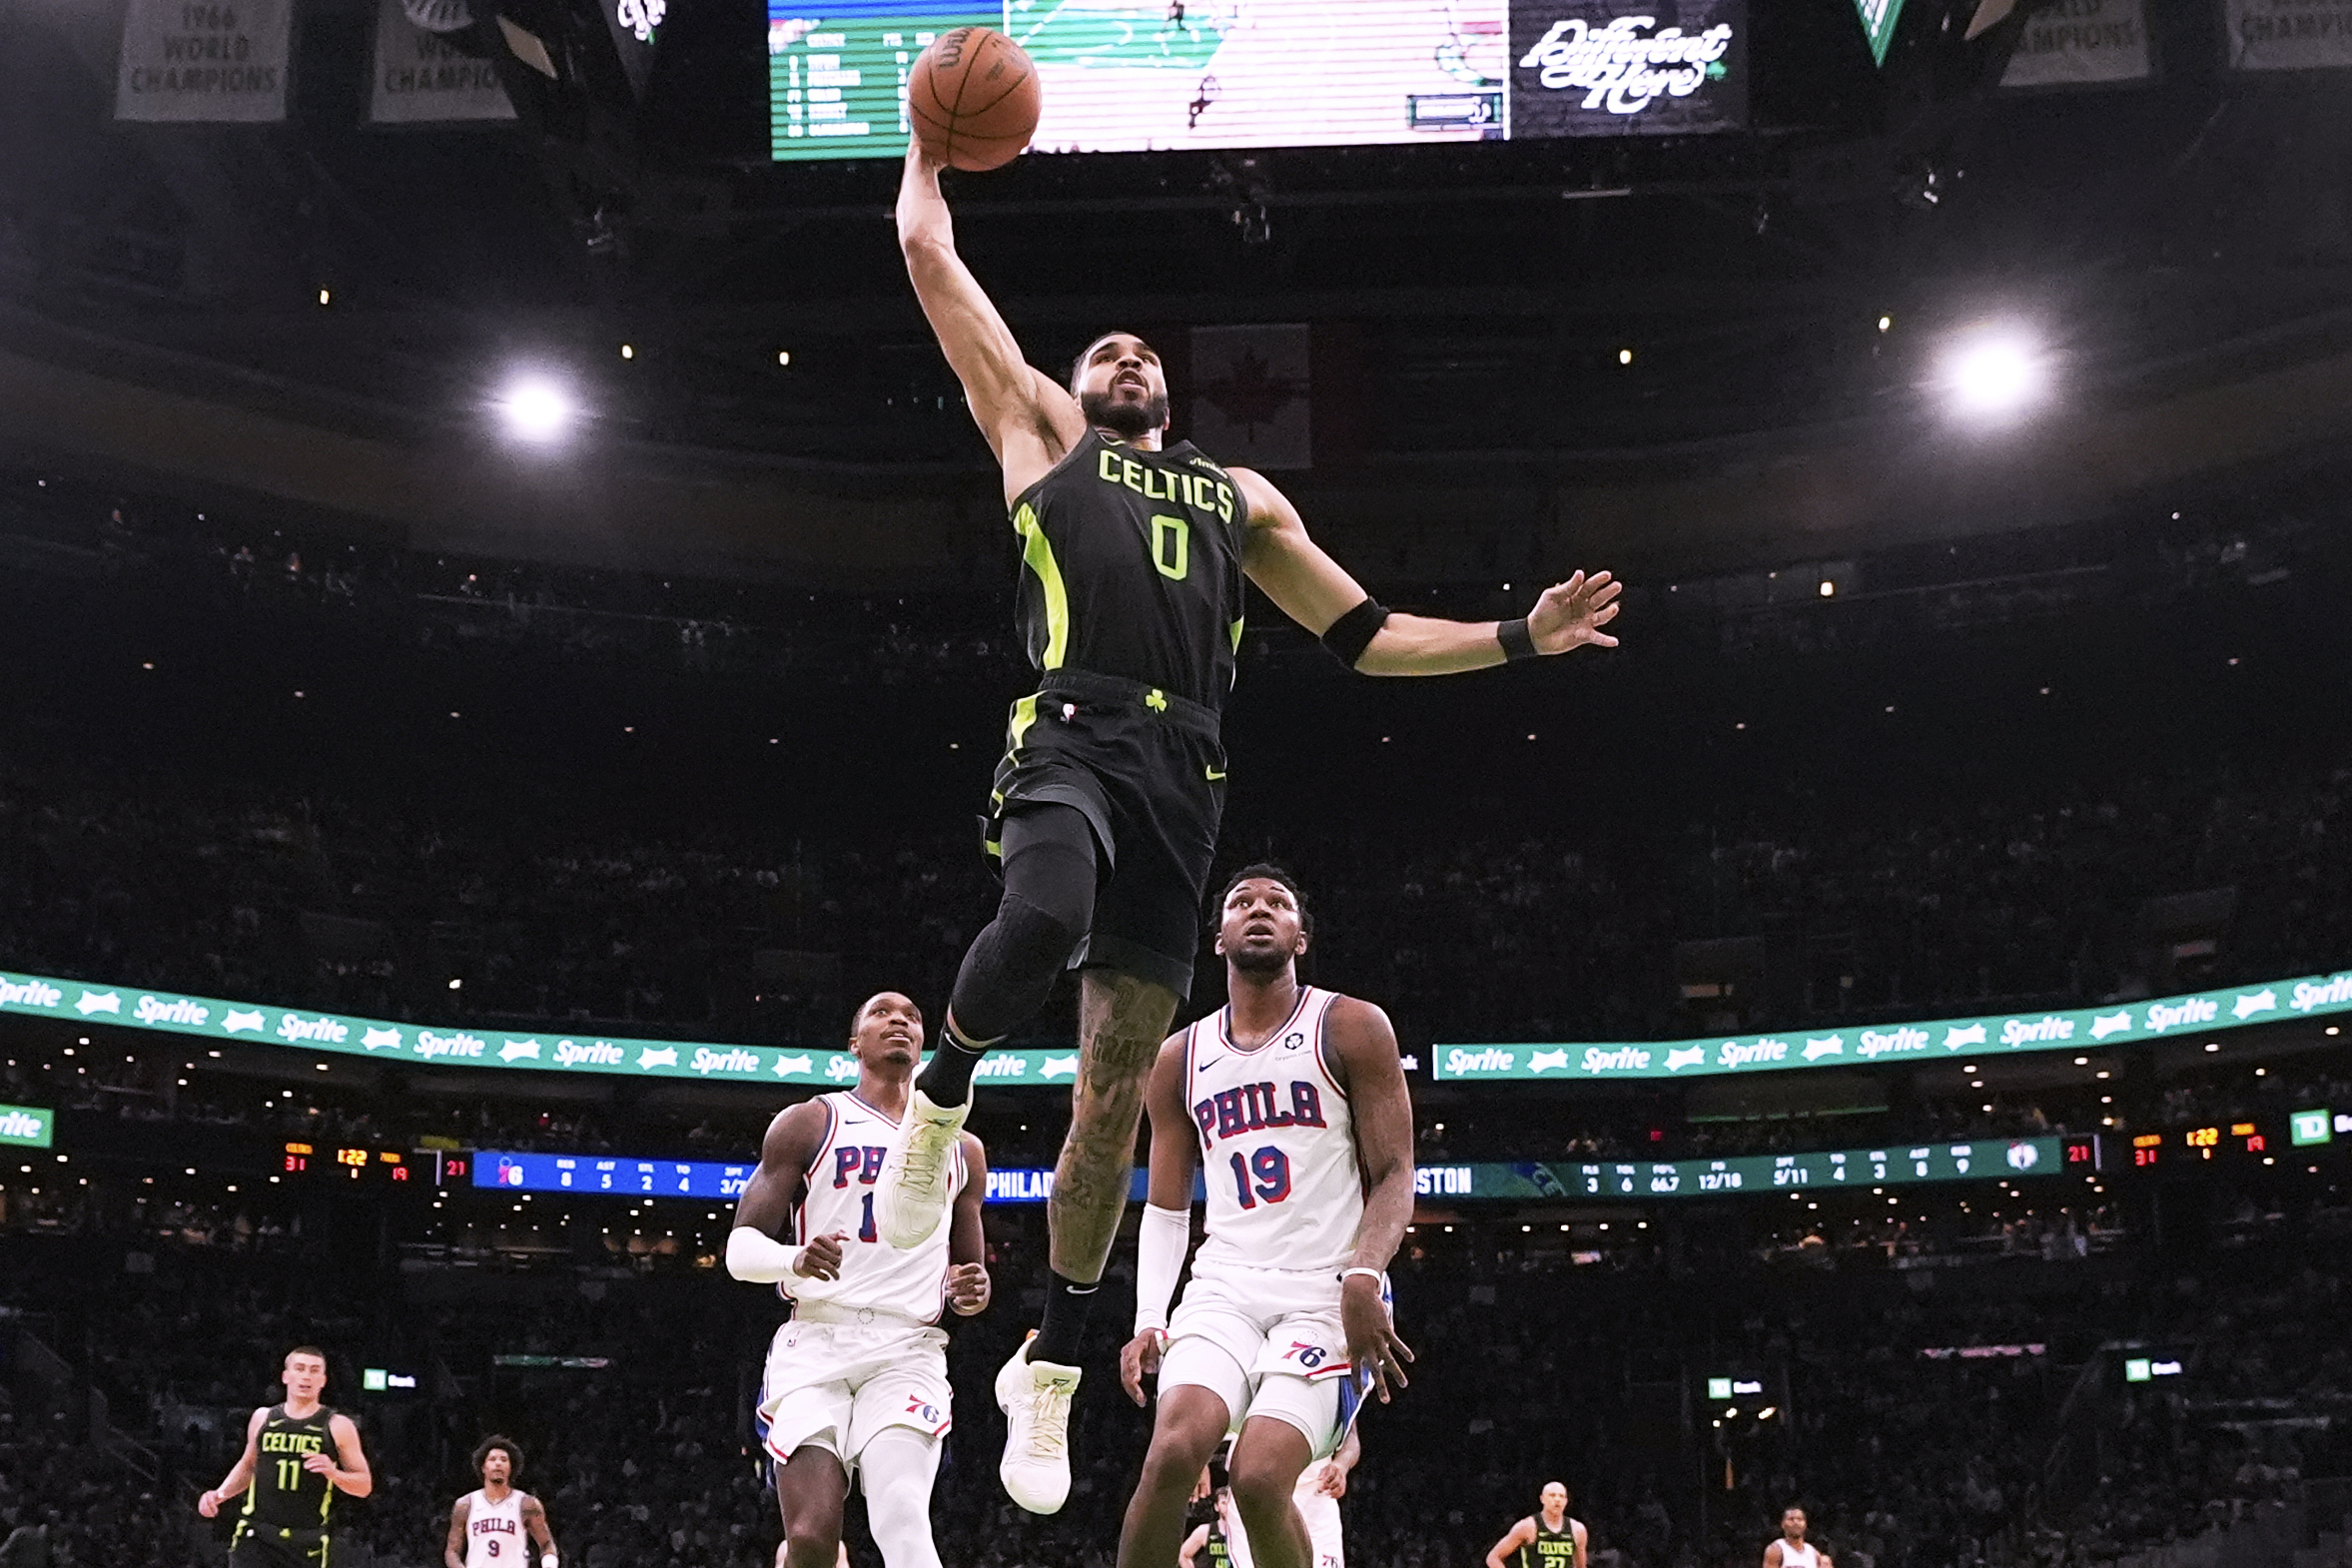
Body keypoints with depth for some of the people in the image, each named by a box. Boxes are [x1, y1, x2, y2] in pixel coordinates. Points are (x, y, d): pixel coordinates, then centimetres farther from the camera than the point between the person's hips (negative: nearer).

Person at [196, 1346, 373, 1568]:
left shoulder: (338, 1427, 0)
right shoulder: (263, 1418, 9)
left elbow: (364, 1485, 1)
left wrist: (333, 1473, -17)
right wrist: (219, 1494, 10)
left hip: (306, 1542, -1)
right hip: (256, 1535, 1)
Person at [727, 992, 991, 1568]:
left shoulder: (962, 1149, 20)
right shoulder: (808, 1123, 9)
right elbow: (741, 1247, 3)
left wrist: (973, 1290, 2)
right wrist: (794, 1260, -20)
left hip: (907, 1352, 1)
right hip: (815, 1345, -1)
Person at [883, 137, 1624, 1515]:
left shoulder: (1239, 495, 32)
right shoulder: (1041, 429, 23)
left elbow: (1367, 636, 29)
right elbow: (930, 258, 20)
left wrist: (1520, 638, 20)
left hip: (1185, 777, 3)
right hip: (1073, 737, -3)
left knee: (1117, 1090, 0)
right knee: (1039, 925, -38)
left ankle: (1052, 1371, 12)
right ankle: (942, 1094, -4)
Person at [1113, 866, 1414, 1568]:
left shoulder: (1352, 1028, 1)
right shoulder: (1178, 1058, 13)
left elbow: (1395, 1176, -3)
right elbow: (1166, 1208, 17)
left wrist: (1363, 1277, -20)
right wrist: (1149, 1321, 3)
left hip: (1328, 1291, -3)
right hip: (1226, 1284, 3)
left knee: (1259, 1478, -20)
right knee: (1172, 1451, -22)